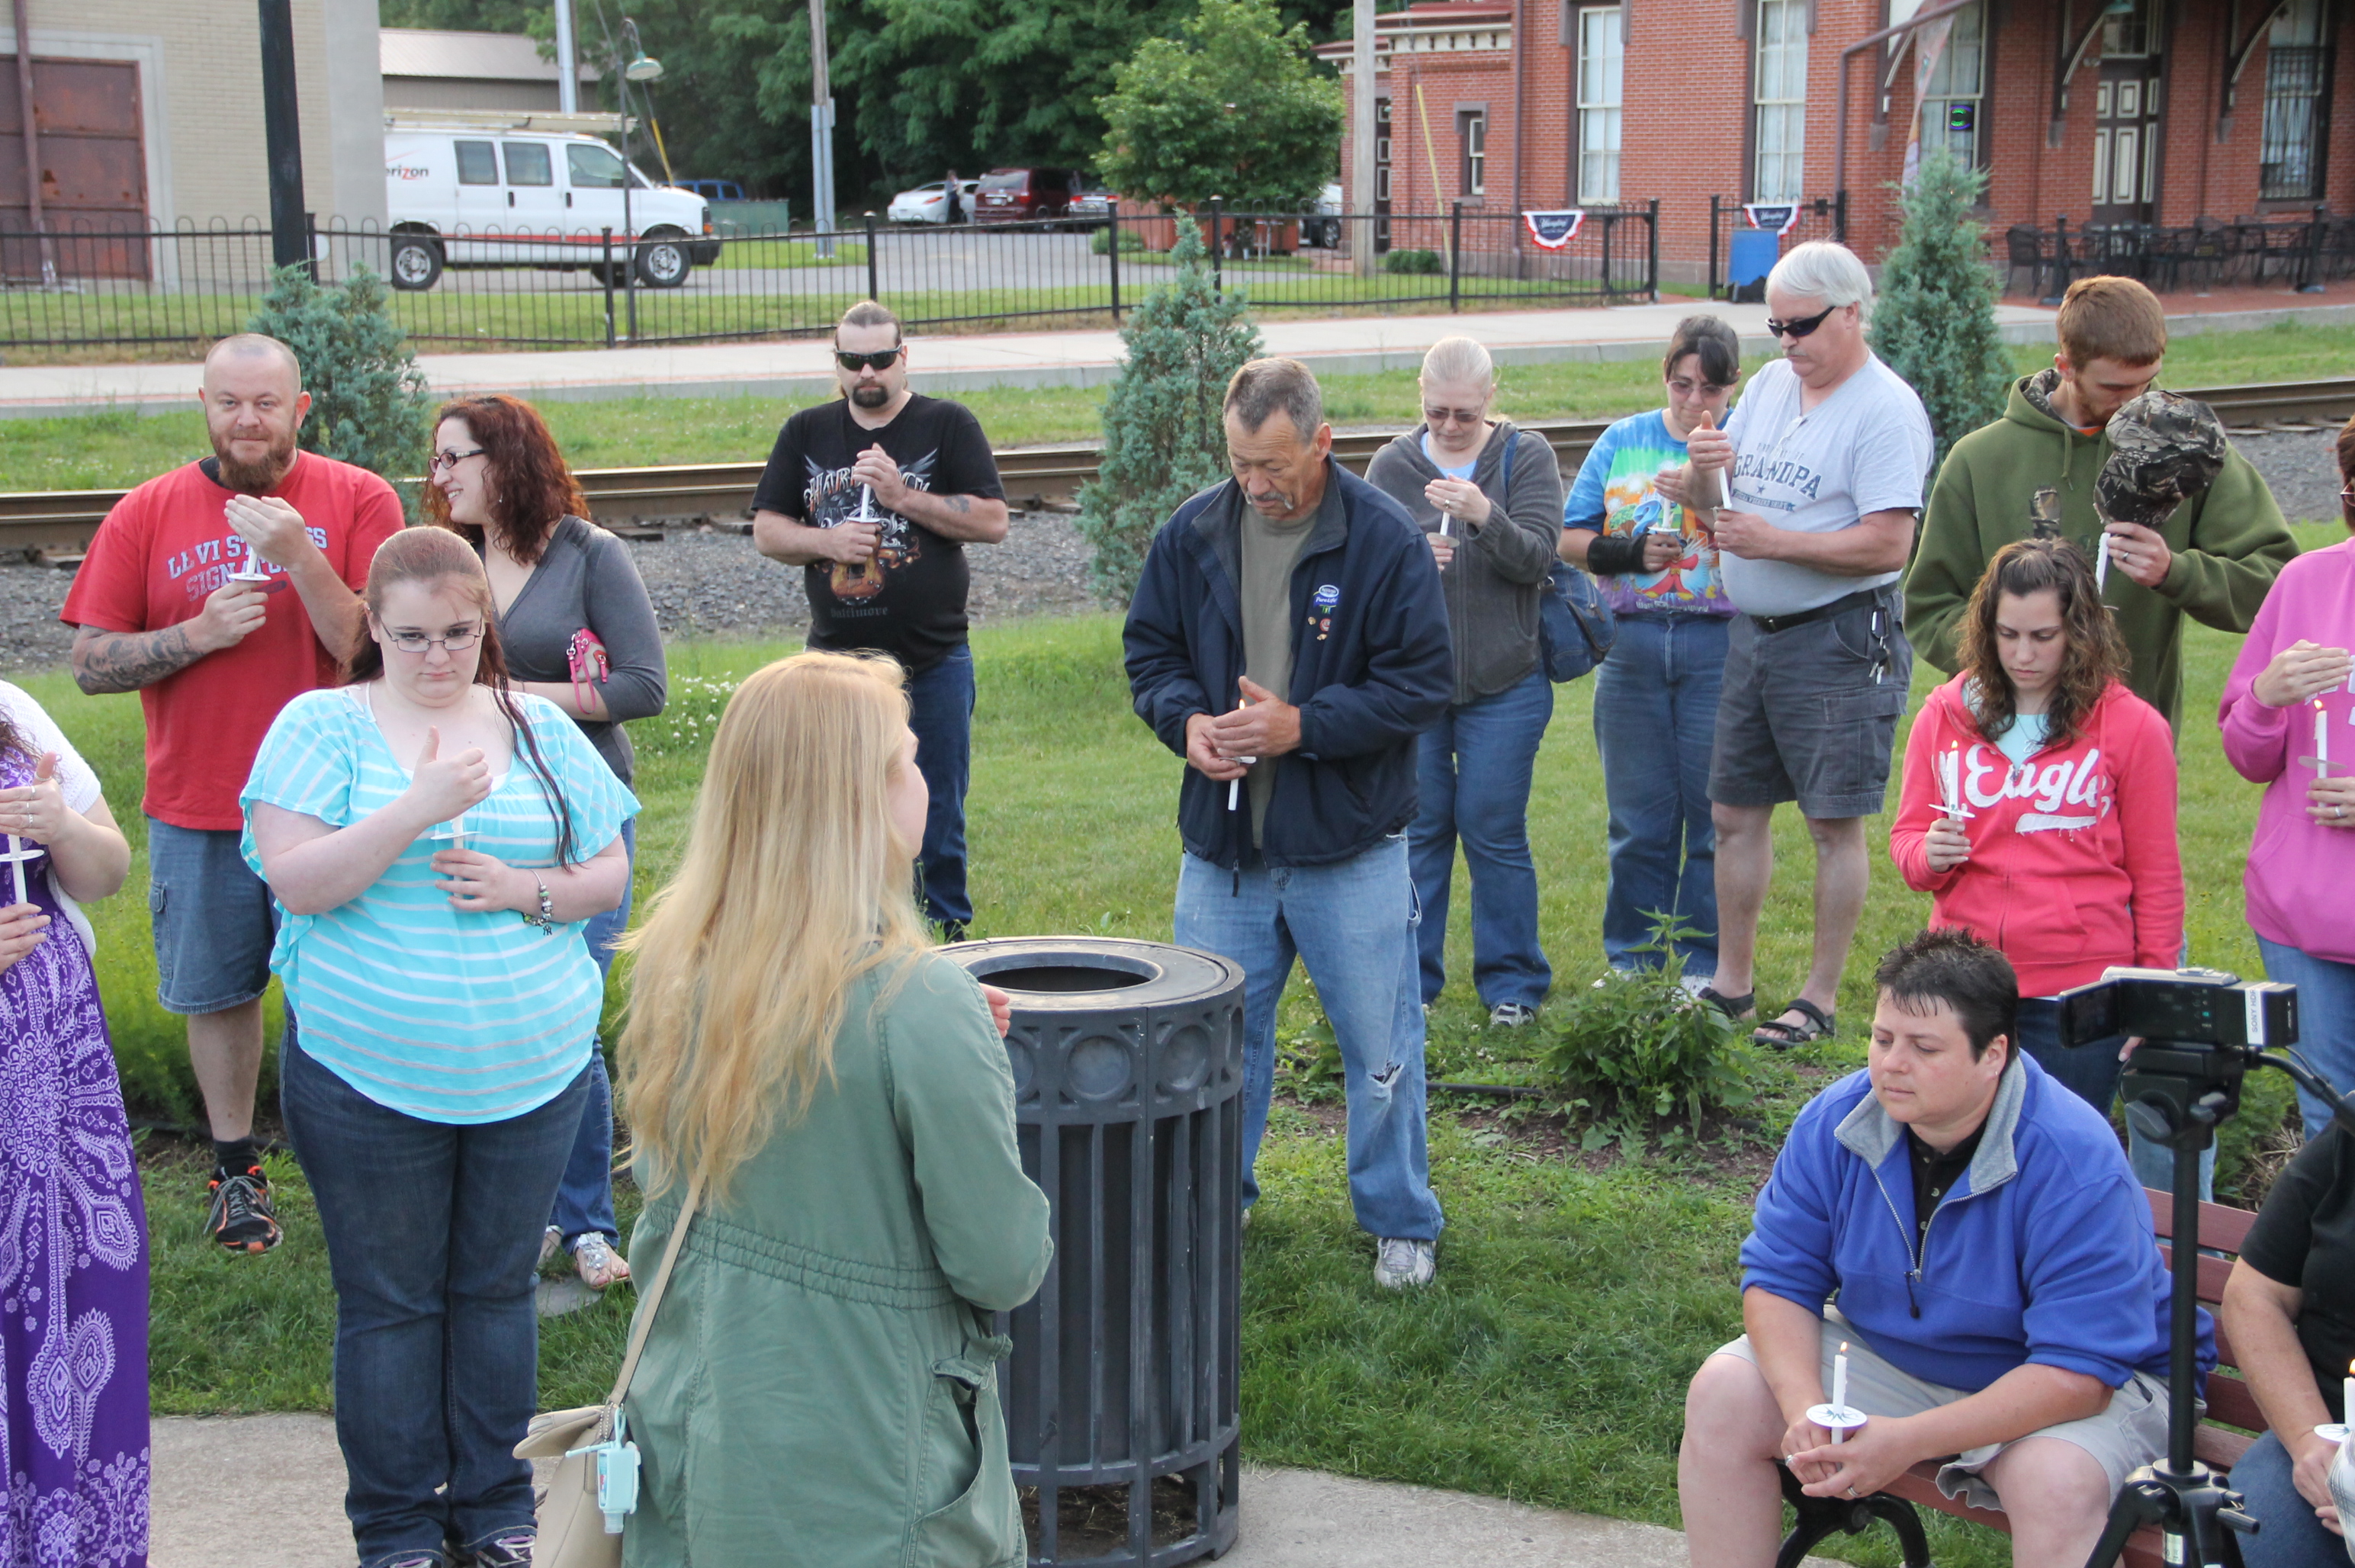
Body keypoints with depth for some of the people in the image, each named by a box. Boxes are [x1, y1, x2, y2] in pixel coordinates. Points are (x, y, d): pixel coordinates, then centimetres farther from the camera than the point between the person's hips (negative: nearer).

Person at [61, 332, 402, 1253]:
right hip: (199, 807, 2)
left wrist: (300, 554, -25)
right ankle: (235, 1169, 29)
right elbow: (91, 664, -1)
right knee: (220, 994, 13)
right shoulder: (148, 514, 0)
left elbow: (371, 652, -13)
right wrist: (198, 633, -16)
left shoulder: (357, 501, -5)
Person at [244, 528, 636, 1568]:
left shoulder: (542, 729, 5)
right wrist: (420, 808, -24)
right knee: (387, 1304, 7)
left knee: (498, 1287, 13)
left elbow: (609, 874, 6)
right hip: (368, 1079, -2)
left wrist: (521, 889, -13)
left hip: (532, 1076, 3)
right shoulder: (320, 727, -4)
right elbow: (297, 881, -15)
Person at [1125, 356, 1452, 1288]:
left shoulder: (1385, 538, -9)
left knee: (1379, 1042, 5)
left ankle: (1400, 1221, 22)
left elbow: (1423, 683, -9)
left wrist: (1302, 725, -18)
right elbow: (1149, 650, 12)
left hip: (1352, 848, -3)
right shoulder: (1194, 533, 2)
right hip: (1222, 841, 3)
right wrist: (1186, 720, -8)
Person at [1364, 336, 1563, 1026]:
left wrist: (1486, 518, -28)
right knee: (1418, 828, 6)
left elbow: (1536, 558, -9)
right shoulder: (1392, 465, 4)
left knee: (1494, 832, 1)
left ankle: (1512, 982, 13)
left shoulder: (1527, 456, 0)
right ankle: (1411, 978, 17)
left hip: (1504, 685, -2)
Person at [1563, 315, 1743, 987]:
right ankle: (1631, 957, 19)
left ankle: (1707, 963, 13)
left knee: (1715, 811, 2)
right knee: (1637, 816, 8)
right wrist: (1630, 552, -8)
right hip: (1632, 647, 3)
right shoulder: (1623, 441, 11)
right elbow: (1571, 538, 8)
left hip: (1719, 646, -2)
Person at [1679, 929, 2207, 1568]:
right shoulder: (1836, 1121, -12)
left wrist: (1910, 1440, -37)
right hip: (1890, 1357, 5)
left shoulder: (2074, 1162, -29)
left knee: (2056, 1481, -38)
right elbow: (1778, 1279, -6)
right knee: (1724, 1391, -13)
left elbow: (2078, 1370, -31)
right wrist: (1804, 1410, -27)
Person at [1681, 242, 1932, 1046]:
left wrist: (1775, 542, -21)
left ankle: (1820, 999, 9)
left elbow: (1887, 544, -21)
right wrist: (1705, 466, -5)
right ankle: (1731, 982, 23)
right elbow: (1722, 494, 17)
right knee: (1734, 813, 11)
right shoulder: (1770, 384, 11)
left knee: (1835, 824, 0)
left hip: (1839, 641, -8)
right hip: (1751, 632, 8)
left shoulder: (1886, 410, -13)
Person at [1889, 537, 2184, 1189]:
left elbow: (2157, 878, 3)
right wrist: (1928, 855, -10)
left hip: (2081, 995, -3)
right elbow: (1906, 837, 14)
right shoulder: (1945, 715, 6)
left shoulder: (2131, 726, -1)